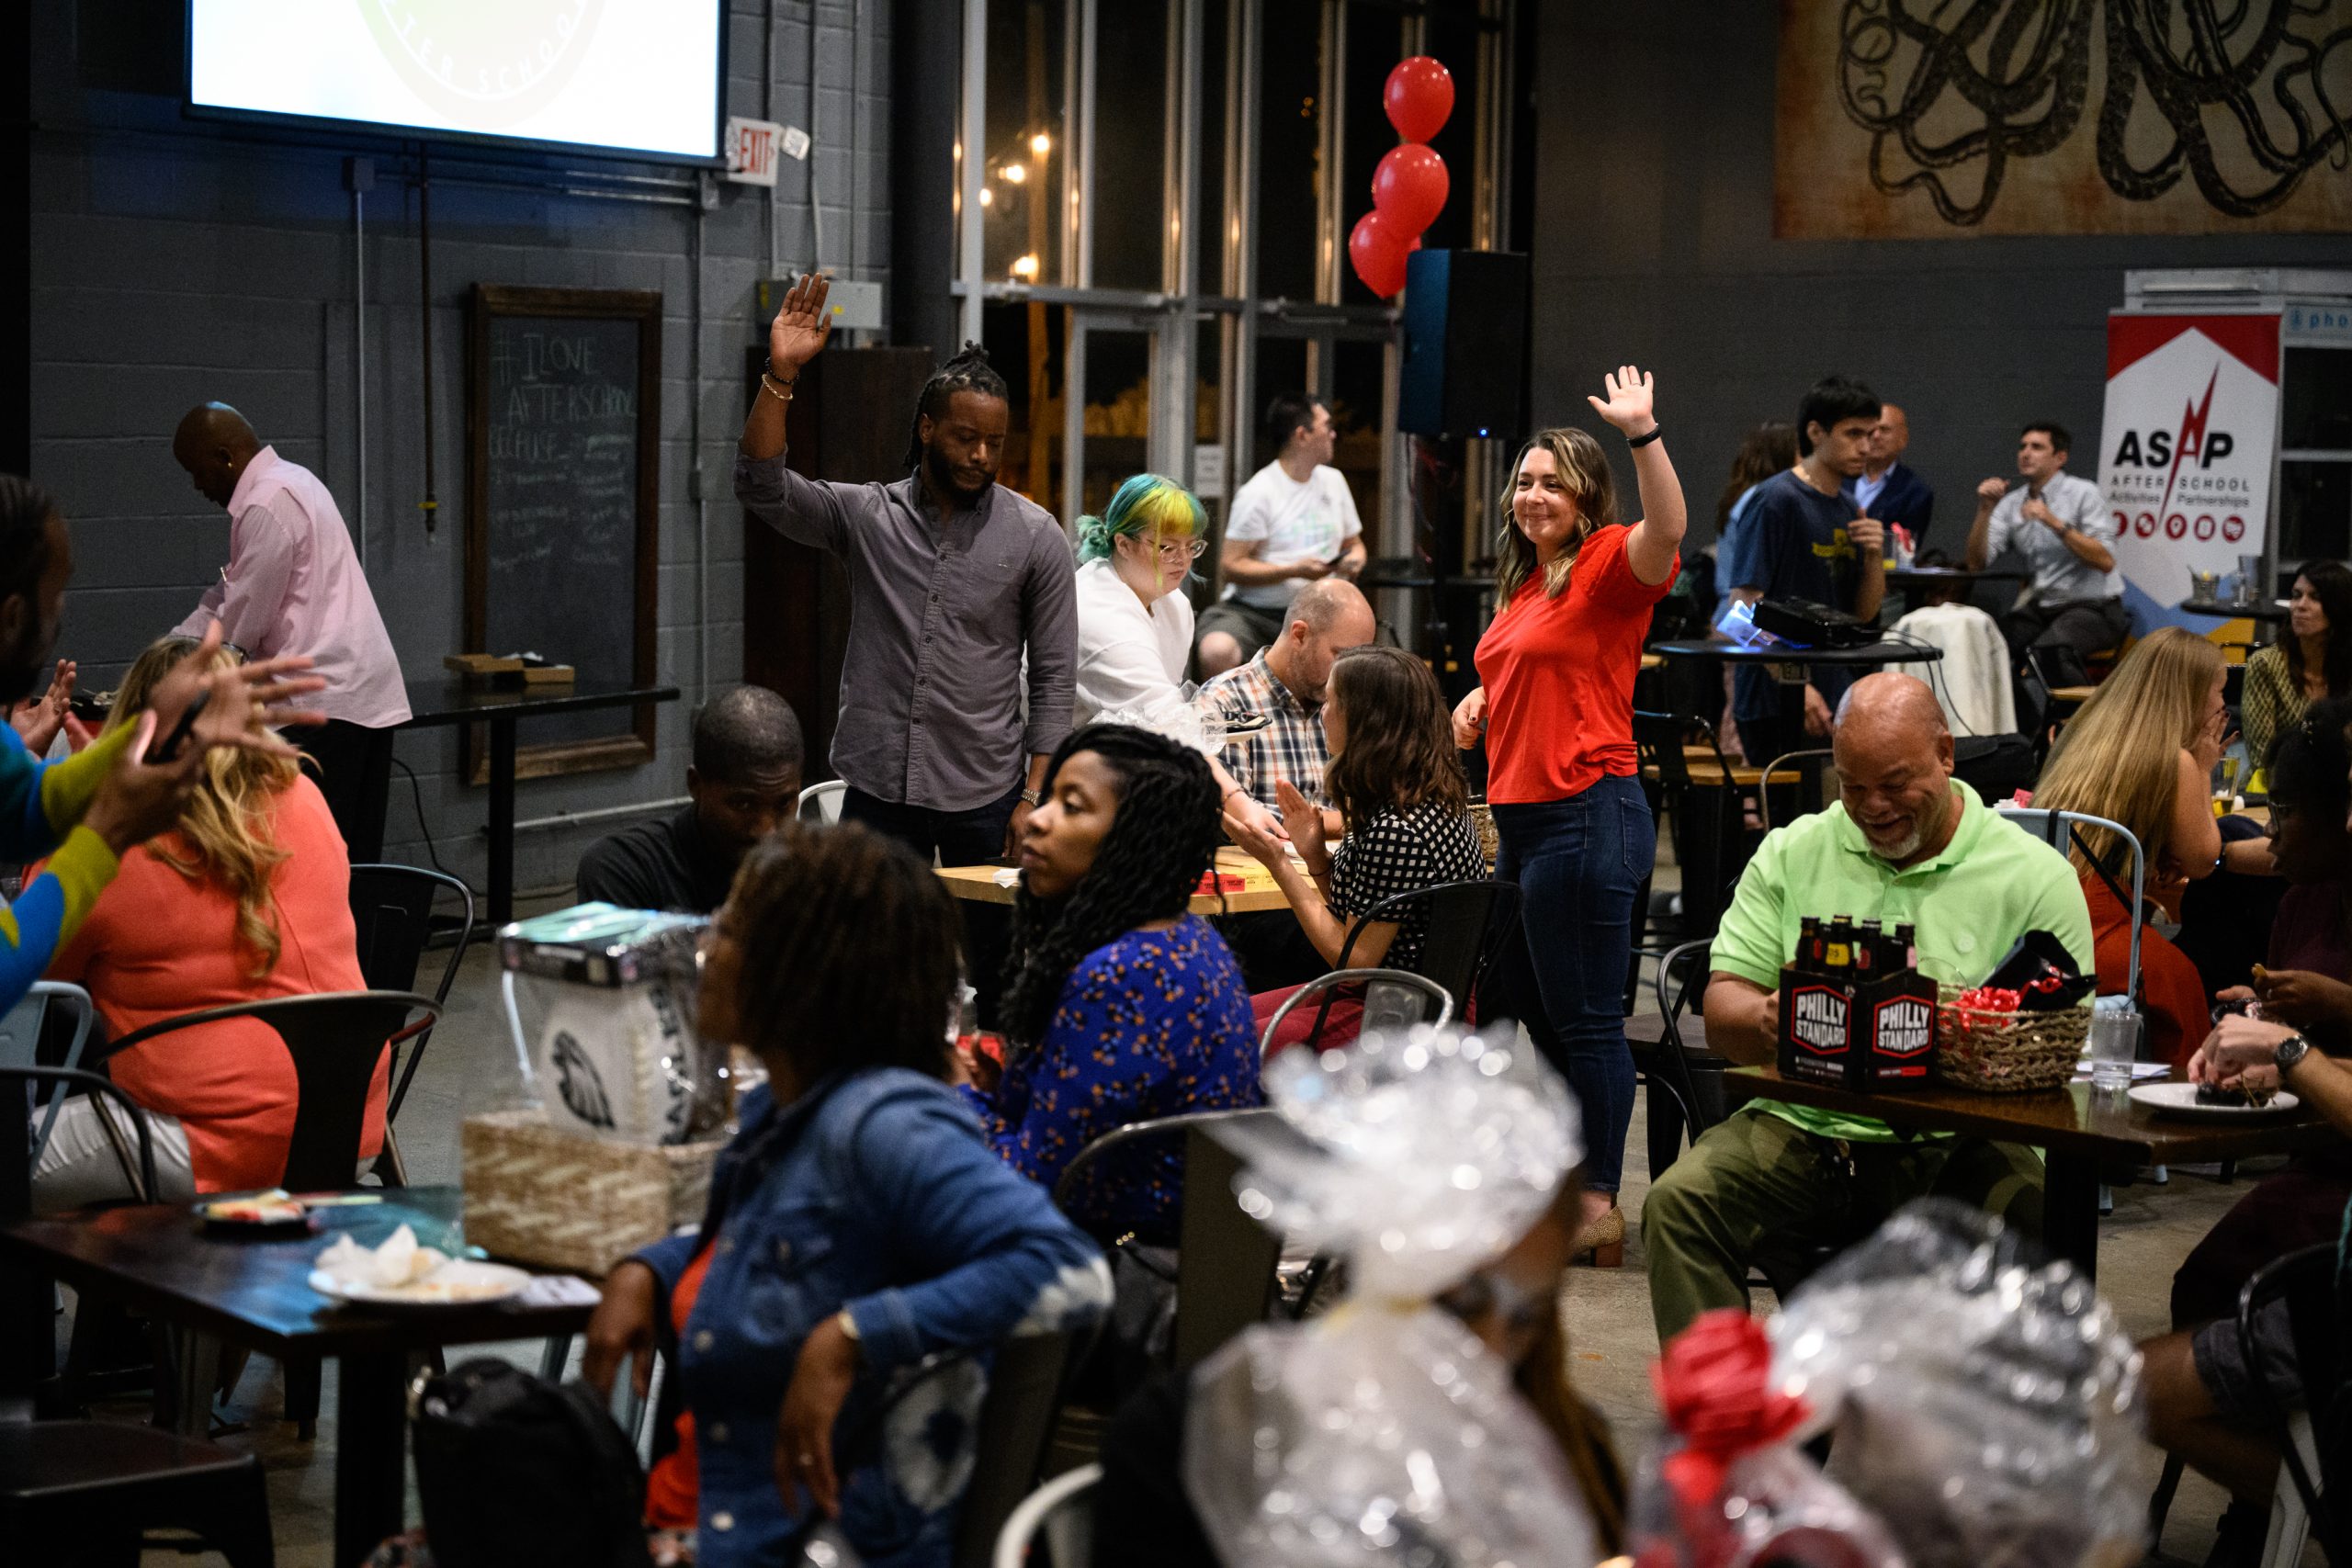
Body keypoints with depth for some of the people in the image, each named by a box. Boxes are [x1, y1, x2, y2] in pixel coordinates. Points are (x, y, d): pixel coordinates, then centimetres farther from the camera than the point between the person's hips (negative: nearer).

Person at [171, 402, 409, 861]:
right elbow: (230, 596, 24)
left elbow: (243, 621, -12)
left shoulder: (267, 506, -13)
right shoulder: (291, 481, 19)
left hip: (325, 699, -10)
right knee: (353, 862, 9)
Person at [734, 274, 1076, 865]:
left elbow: (1053, 678, 1)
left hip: (985, 800, -1)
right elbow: (763, 489, -9)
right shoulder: (865, 516, 5)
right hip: (877, 794, 1)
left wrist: (1033, 798, -5)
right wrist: (780, 375, -19)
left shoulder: (1035, 535, 1)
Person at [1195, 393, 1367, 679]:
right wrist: (1295, 570, -20)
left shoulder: (1333, 481, 14)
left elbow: (1353, 543, 25)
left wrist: (1354, 560, -1)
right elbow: (1233, 567, -10)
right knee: (1217, 652, -36)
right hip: (1251, 610, -4)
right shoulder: (1258, 493, -7)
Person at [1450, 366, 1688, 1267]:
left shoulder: (1608, 564, -8)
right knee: (1532, 1005, 17)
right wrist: (1482, 699, 13)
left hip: (1589, 812, -10)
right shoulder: (1526, 581, 18)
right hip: (1523, 813, 10)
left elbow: (1668, 530, -30)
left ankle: (1601, 1204, 3)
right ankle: (1571, 1179, 30)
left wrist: (1643, 434, -40)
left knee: (1584, 1017, -5)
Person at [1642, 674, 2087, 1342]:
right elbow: (1721, 1010, 8)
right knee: (1679, 1200, -25)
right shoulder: (1791, 854, 14)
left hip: (1956, 1145, -2)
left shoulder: (2035, 876, 5)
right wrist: (1764, 1019, -17)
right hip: (1802, 1128, 2)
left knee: (2035, 1220, -33)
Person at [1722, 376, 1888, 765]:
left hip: (1836, 701, 8)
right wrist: (1797, 686, -21)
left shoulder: (1847, 510, 14)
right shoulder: (1778, 500, -10)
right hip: (1778, 704, -8)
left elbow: (1864, 613, 17)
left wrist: (1874, 557, -3)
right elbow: (1745, 603, -15)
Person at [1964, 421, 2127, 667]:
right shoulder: (2011, 503, 10)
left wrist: (2055, 523, -23)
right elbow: (1977, 563, 2)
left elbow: (2105, 562, -15)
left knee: (2043, 652, -32)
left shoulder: (2083, 493, -4)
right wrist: (1985, 510, -10)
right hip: (2039, 608, 5)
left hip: (2091, 607, -5)